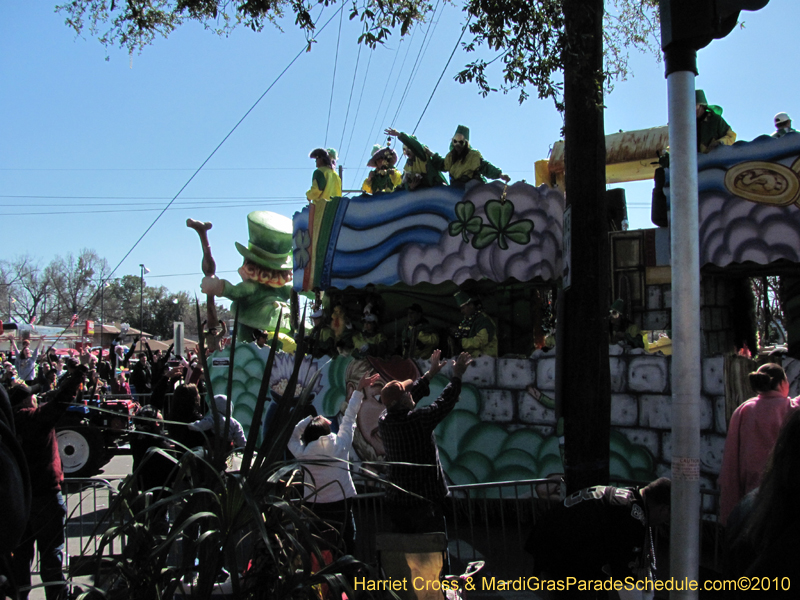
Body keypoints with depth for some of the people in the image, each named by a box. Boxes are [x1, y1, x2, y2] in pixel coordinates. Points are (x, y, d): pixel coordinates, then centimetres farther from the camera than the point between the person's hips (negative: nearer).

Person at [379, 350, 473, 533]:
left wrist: (430, 374, 25)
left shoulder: (384, 421, 1)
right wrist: (457, 375, 5)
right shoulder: (418, 420, -20)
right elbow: (445, 402, -8)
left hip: (396, 501, 7)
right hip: (424, 501, -7)